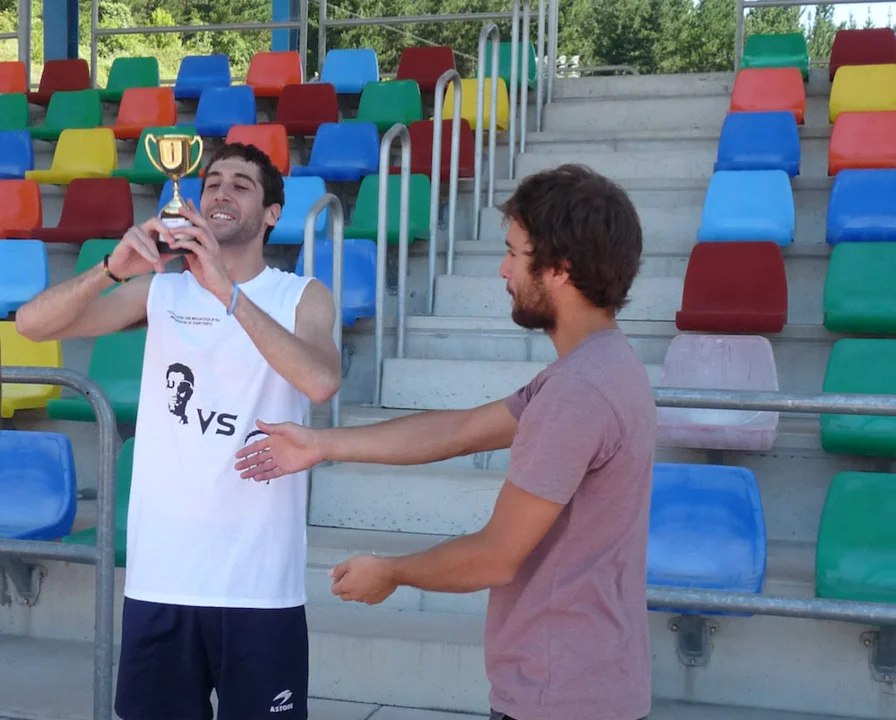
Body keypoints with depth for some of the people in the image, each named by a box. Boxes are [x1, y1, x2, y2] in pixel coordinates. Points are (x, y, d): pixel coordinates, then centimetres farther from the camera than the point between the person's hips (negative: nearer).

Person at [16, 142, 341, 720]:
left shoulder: (303, 297, 0)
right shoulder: (160, 290, 6)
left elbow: (322, 382, -21)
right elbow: (34, 324, -4)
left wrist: (228, 291, -27)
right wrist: (113, 269, -21)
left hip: (260, 581, -2)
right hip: (160, 575, 2)